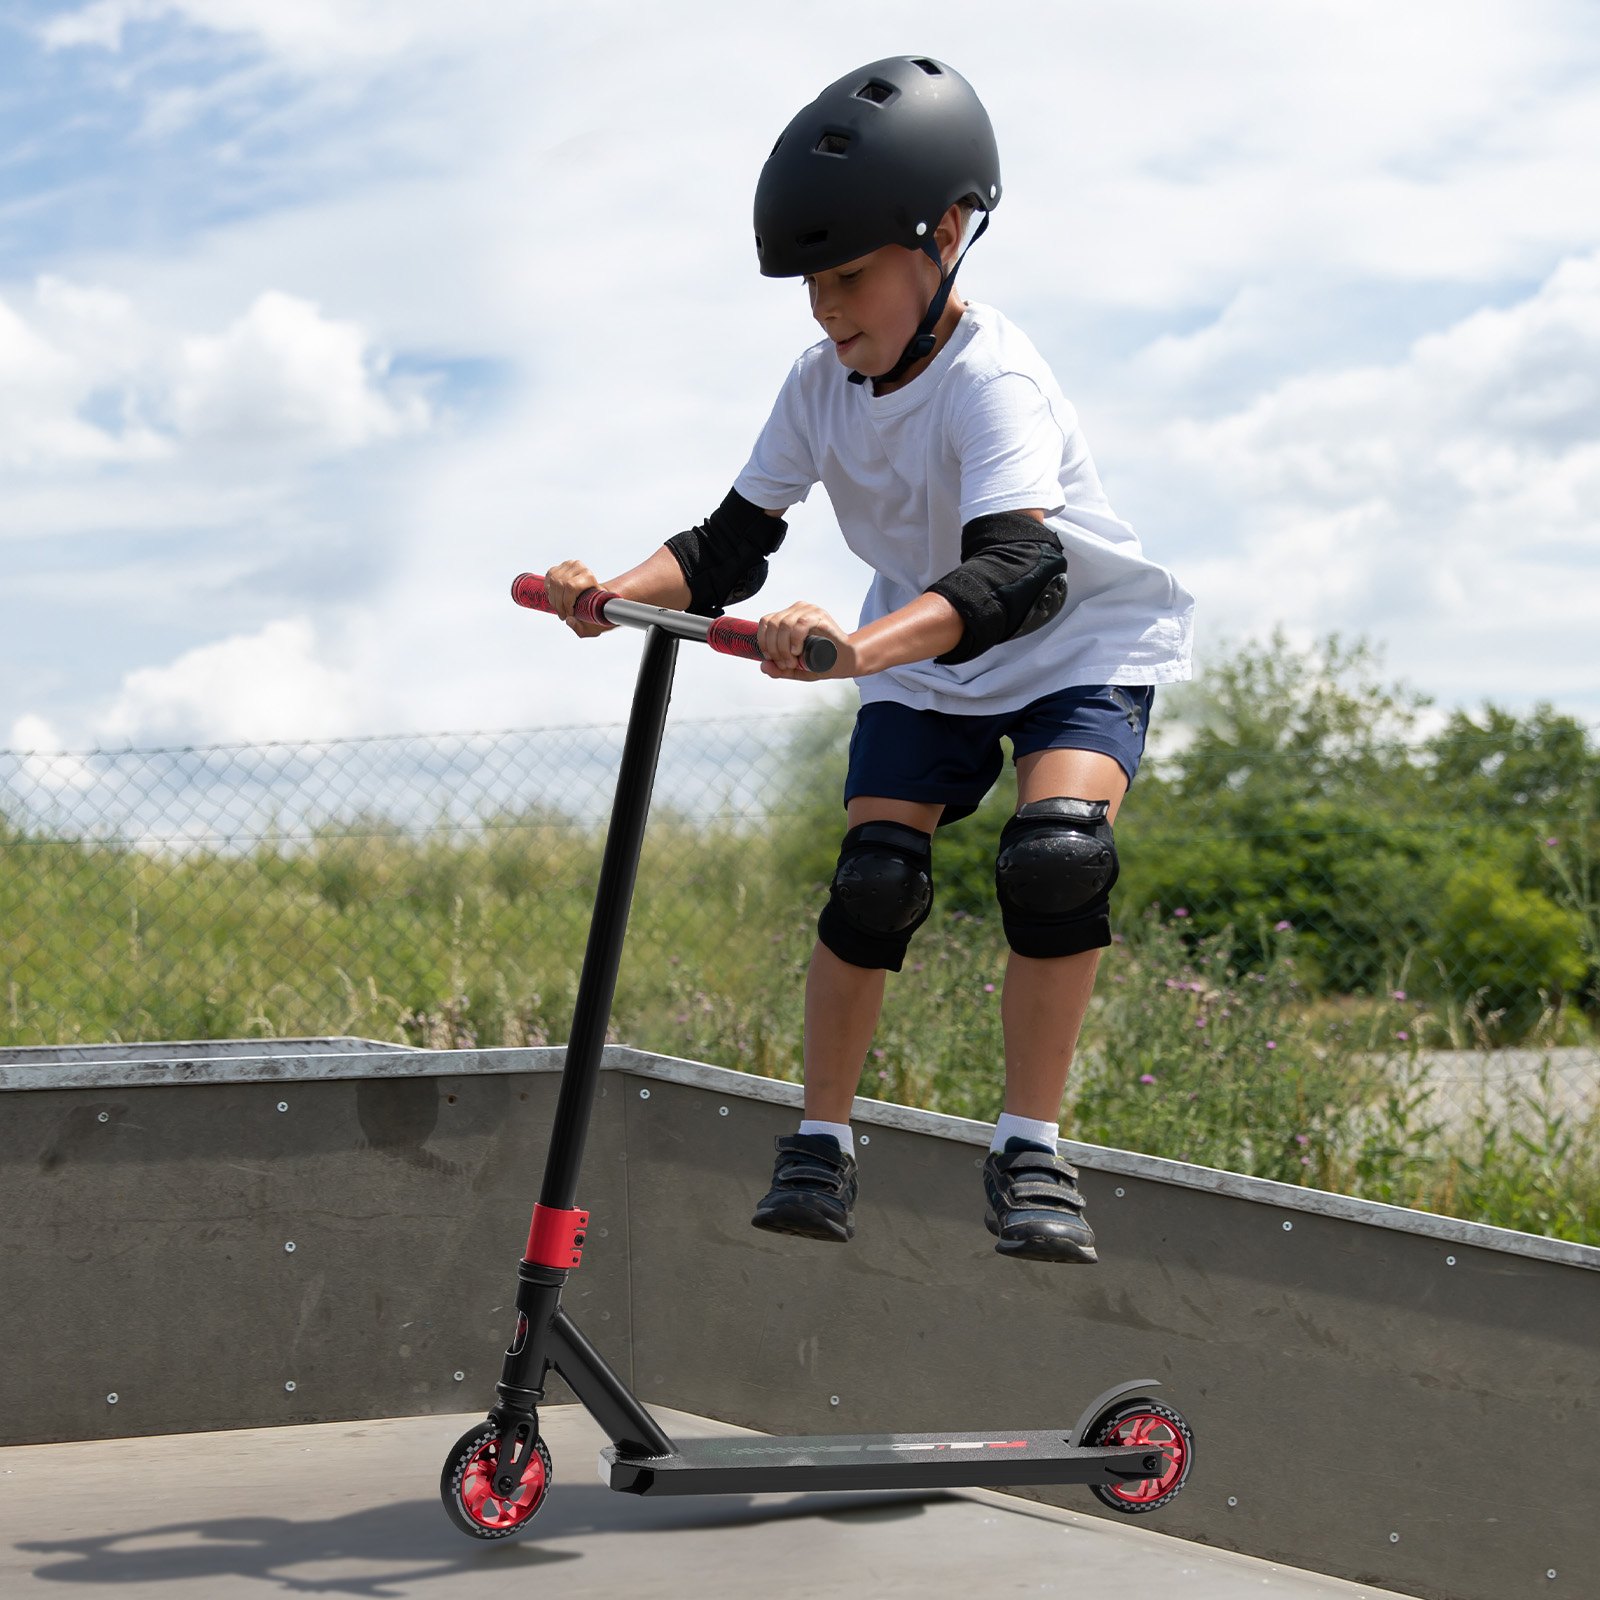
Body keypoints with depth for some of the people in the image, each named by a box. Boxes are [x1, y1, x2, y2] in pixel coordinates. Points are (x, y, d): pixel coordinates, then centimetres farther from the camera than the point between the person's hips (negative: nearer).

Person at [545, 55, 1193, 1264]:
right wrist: (617, 596, -30)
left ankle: (1030, 1153, -16)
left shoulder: (992, 380, -31)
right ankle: (822, 1144, 2)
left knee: (1059, 852, -28)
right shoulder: (822, 386, -11)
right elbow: (732, 549, -9)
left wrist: (864, 646, -64)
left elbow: (1019, 570, -47)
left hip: (1081, 644, -5)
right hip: (927, 665, 5)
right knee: (873, 880, -13)